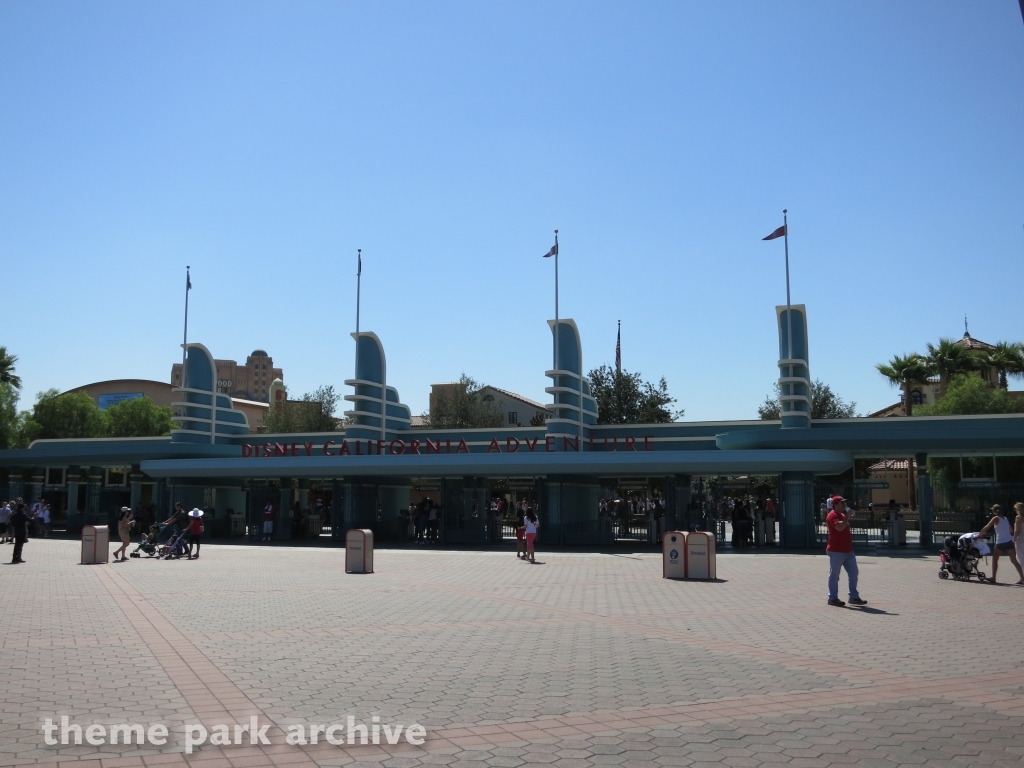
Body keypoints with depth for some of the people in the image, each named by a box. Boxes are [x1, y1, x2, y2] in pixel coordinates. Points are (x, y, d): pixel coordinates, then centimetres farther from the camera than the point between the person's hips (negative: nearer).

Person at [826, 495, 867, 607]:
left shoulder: (842, 515, 17)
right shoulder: (832, 516, -14)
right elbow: (839, 527, -30)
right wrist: (846, 517, -22)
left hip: (848, 550, 9)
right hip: (836, 551, -9)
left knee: (853, 573, 8)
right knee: (834, 575, -1)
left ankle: (854, 597, 15)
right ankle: (832, 598, 7)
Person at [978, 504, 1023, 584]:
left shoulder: (996, 518, -5)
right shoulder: (1005, 518, 12)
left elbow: (986, 528, -8)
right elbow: (1011, 530, 20)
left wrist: (980, 534, 4)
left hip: (1000, 543, -5)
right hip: (1009, 542, 5)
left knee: (995, 560, 11)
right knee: (1014, 561, 6)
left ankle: (993, 578, 8)